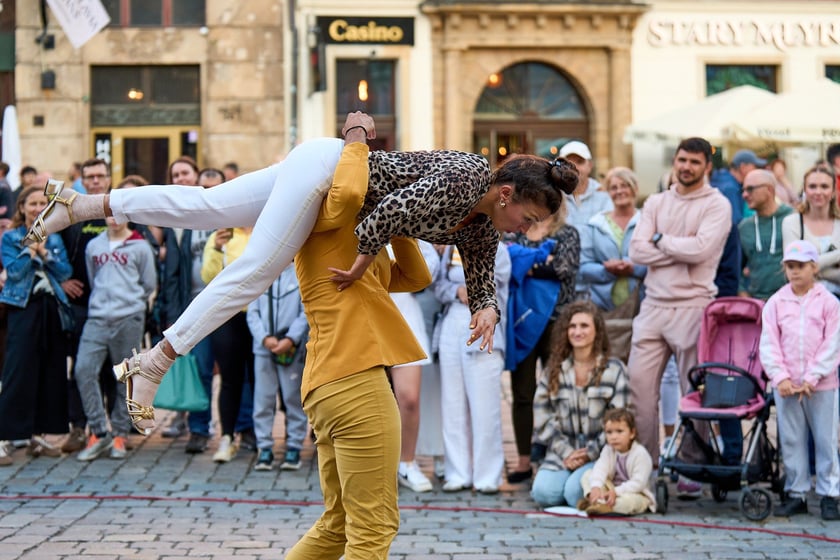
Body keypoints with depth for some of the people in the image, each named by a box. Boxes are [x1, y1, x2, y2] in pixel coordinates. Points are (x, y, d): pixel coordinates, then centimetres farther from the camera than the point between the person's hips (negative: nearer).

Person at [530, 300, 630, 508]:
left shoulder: (614, 370, 2)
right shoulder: (553, 372, 10)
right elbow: (543, 420, 5)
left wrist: (590, 453, -9)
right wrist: (566, 453, -8)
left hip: (600, 454, -2)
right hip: (562, 451, 3)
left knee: (575, 492, -29)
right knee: (543, 492, -24)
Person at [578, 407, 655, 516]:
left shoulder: (640, 454, -19)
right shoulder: (608, 450, -2)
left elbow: (638, 483, -24)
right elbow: (600, 469, -18)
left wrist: (616, 492, -33)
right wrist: (595, 487, -39)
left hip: (636, 494, -6)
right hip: (612, 490, 6)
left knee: (629, 501, -41)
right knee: (588, 475, -8)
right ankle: (597, 501, -28)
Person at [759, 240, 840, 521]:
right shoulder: (776, 303, 5)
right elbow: (769, 344, 2)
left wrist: (812, 378, -13)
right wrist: (780, 377, -10)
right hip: (786, 386, 2)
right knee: (791, 441, 7)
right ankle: (796, 493, 15)